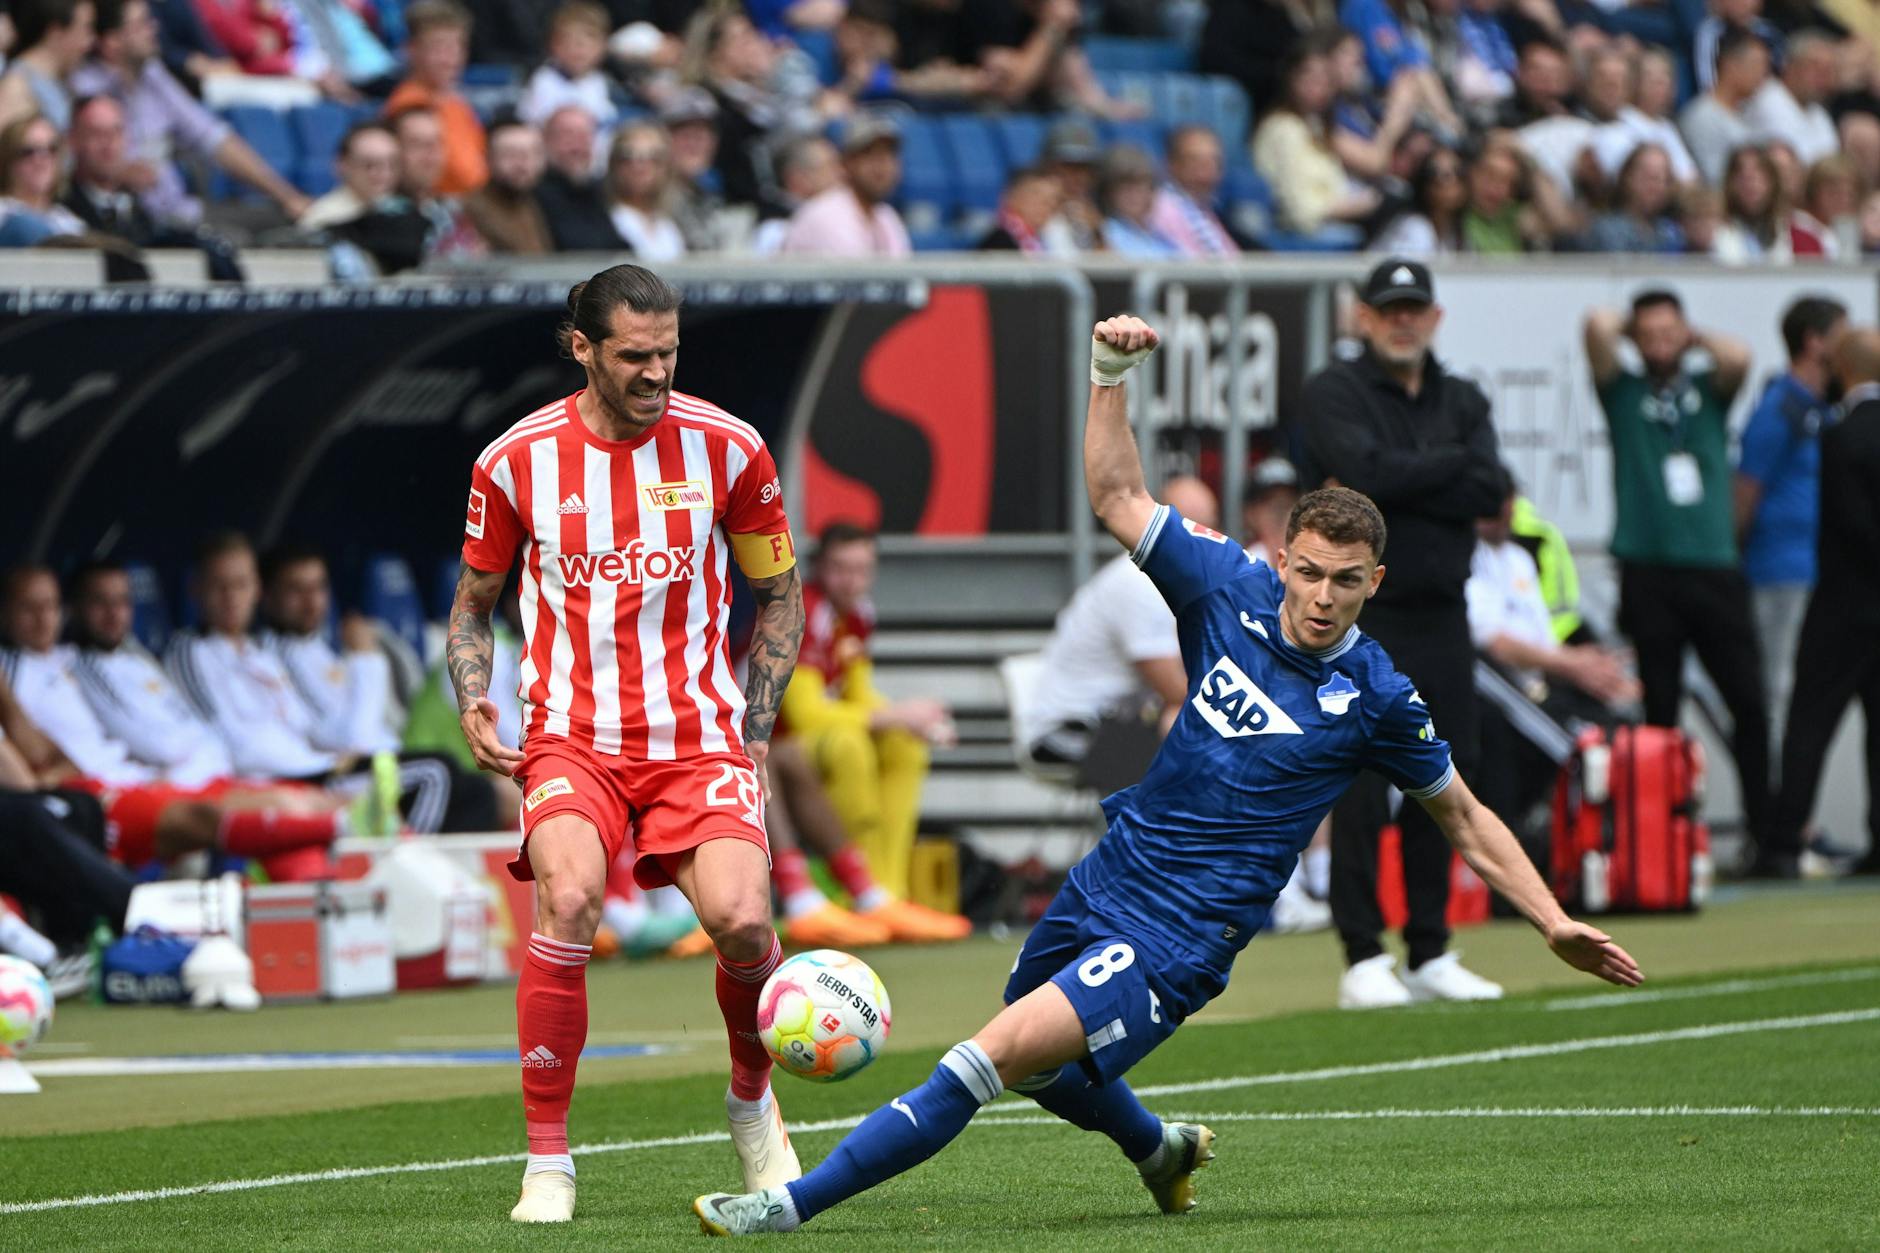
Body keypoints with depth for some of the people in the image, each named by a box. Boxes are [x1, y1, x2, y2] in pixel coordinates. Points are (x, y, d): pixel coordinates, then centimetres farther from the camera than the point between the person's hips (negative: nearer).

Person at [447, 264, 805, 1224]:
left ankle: (753, 1099, 13)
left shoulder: (726, 449, 1)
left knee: (740, 920, -22)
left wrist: (752, 731, 6)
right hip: (572, 737, 0)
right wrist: (473, 705, -2)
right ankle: (547, 1160, -18)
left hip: (698, 735, 1)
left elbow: (780, 595, 14)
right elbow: (472, 604, 16)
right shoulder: (516, 461, 1)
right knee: (568, 898, -29)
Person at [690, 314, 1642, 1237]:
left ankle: (793, 1206, -19)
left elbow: (1464, 818, 3)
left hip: (1180, 938, -6)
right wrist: (1111, 375, -8)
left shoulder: (1376, 699, -10)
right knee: (1040, 1073, 25)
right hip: (1108, 878, 6)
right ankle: (1158, 1150, 56)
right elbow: (1117, 497, 5)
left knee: (995, 1057, -20)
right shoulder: (1231, 589, -2)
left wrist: (1554, 922, -2)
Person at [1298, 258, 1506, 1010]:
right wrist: (1452, 463, -6)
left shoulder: (1462, 403, 13)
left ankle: (1431, 955, 14)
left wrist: (1390, 485, -11)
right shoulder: (1334, 393, -1)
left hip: (1441, 616, 5)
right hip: (1362, 616, -5)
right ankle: (1363, 960, -6)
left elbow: (1486, 493, -4)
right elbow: (1368, 470, -19)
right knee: (1361, 791, -8)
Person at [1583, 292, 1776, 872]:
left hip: (1714, 568, 1)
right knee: (1660, 709, -1)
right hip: (1649, 573, -1)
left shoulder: (1708, 388, 13)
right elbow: (1597, 326, -6)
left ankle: (1767, 830, 0)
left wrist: (1696, 337, 7)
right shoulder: (1623, 390, 9)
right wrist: (1627, 326, 14)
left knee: (1749, 702, -3)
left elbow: (1738, 360, -9)